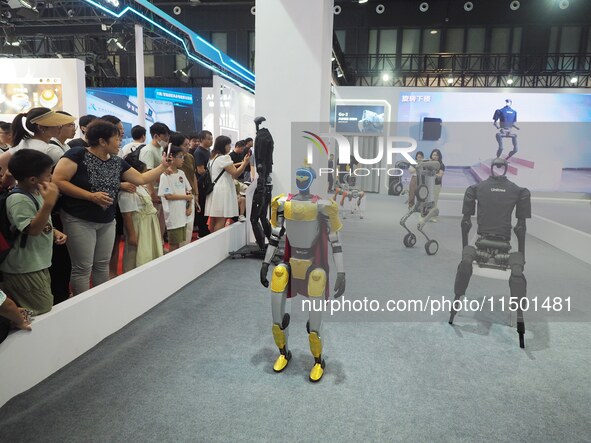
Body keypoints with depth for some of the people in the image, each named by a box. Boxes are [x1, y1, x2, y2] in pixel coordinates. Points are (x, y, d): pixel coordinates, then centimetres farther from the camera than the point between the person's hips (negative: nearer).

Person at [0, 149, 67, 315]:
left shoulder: (36, 193, 7)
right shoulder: (19, 199, -22)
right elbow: (33, 229, -31)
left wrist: (54, 232, 3)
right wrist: (49, 203, -38)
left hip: (39, 265, 10)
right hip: (25, 270, -10)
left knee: (47, 307, 20)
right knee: (44, 311, -6)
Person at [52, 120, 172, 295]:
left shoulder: (117, 162, 7)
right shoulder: (77, 154, -12)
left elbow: (141, 179, 11)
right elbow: (57, 180, -18)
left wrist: (163, 166, 5)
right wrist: (91, 196, -23)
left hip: (107, 222, 6)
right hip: (79, 220, -6)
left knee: (103, 265, 12)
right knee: (83, 267, -1)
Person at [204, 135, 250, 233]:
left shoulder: (213, 158, 19)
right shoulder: (224, 157, -11)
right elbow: (235, 174, -12)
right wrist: (245, 162, -9)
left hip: (214, 191, 10)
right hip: (222, 192, -10)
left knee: (213, 220, 10)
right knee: (221, 220, -9)